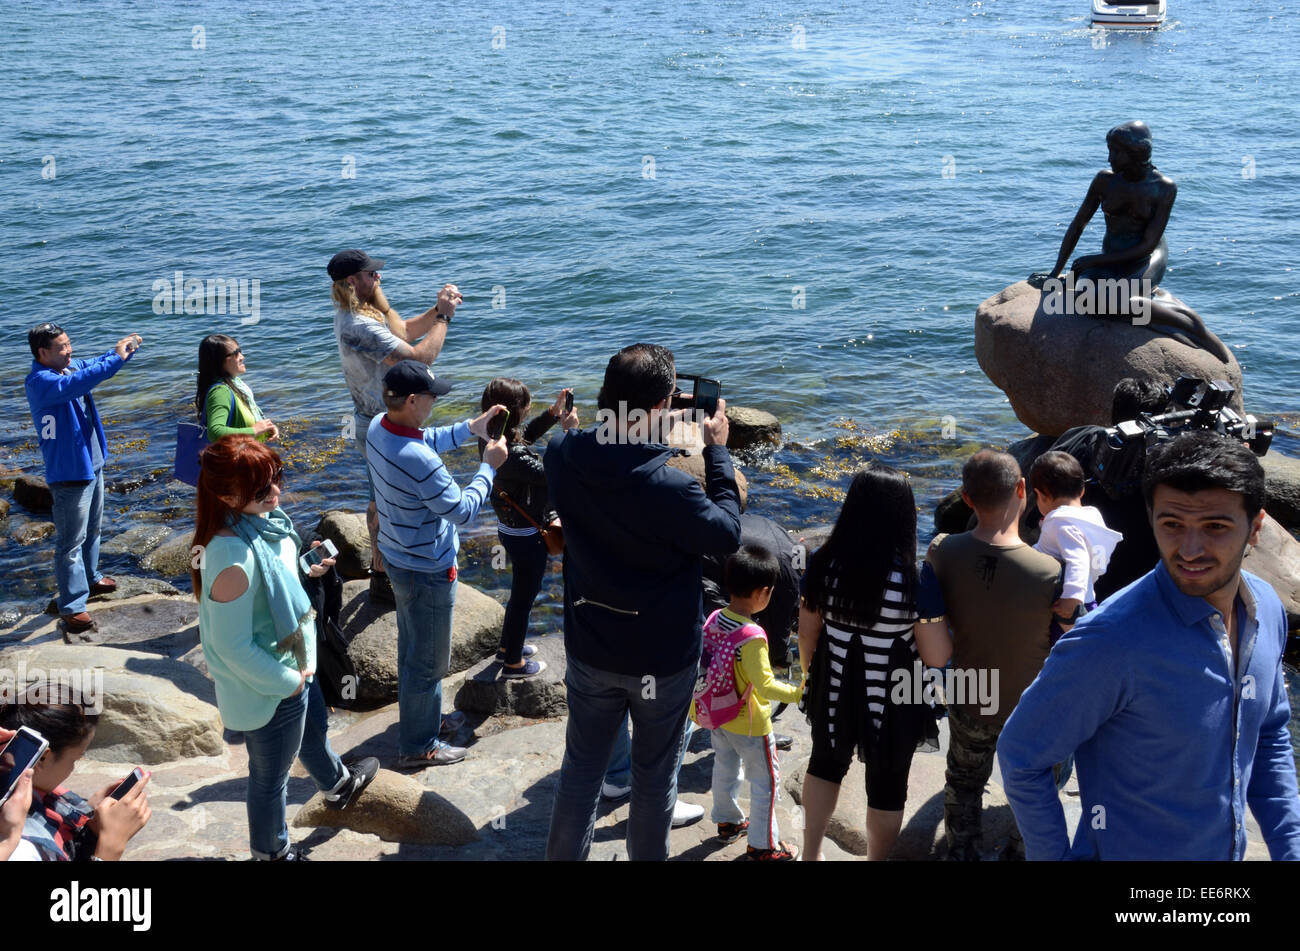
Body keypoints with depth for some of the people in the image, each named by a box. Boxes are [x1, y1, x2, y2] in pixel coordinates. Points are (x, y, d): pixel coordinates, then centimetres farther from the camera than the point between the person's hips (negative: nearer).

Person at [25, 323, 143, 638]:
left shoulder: (70, 366, 2)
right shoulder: (39, 381, -24)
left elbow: (95, 364, 15)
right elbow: (75, 384, -40)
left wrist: (125, 350, -6)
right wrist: (117, 358, -38)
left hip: (93, 464, 9)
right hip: (70, 474, -9)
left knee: (92, 530, 26)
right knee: (71, 542, -2)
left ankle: (90, 577, 45)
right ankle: (72, 607, 5)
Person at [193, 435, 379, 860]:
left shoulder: (263, 519, -11)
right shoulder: (232, 557, -39)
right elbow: (234, 646, -30)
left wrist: (306, 568, -1)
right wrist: (287, 681, -19)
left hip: (292, 663, 9)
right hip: (267, 690, -9)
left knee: (314, 729, 37)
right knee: (271, 775, 19)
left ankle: (337, 785, 67)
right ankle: (271, 852, 46)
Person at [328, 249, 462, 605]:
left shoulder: (351, 314, 2)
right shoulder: (359, 327, -30)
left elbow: (404, 331, 10)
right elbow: (420, 356, -33)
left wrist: (437, 310, -6)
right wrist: (444, 317, -20)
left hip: (373, 419, 10)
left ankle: (382, 560, 43)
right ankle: (382, 579, 19)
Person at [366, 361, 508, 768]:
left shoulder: (378, 428, -7)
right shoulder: (418, 461, -36)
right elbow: (463, 510, -25)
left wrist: (469, 428, 8)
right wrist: (488, 466, -14)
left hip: (398, 556, 9)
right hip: (427, 570, -9)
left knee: (413, 647, 26)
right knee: (427, 661, 9)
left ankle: (424, 718, 46)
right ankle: (418, 746, 26)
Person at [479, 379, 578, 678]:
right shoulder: (514, 456, -35)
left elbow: (527, 434, 13)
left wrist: (554, 411, 4)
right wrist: (567, 432, -28)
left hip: (509, 527, 9)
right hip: (526, 536, -9)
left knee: (521, 591, 29)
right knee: (524, 597, 12)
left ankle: (508, 645, 48)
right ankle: (513, 662, 30)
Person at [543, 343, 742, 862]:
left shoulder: (562, 455, -15)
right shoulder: (668, 487, -31)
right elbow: (727, 533, -13)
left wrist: (623, 418, 4)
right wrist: (717, 450, -7)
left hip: (590, 649, 4)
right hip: (663, 657, -4)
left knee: (581, 765, 21)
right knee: (655, 774, 18)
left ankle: (563, 856, 34)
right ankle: (647, 856, 36)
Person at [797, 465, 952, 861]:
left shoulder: (824, 563, -14)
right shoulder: (915, 580, -25)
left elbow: (807, 632, -2)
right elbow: (937, 657, -18)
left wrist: (810, 673, 16)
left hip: (835, 691, 4)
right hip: (892, 701, -4)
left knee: (826, 763, 30)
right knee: (886, 786, 20)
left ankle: (811, 854, 43)